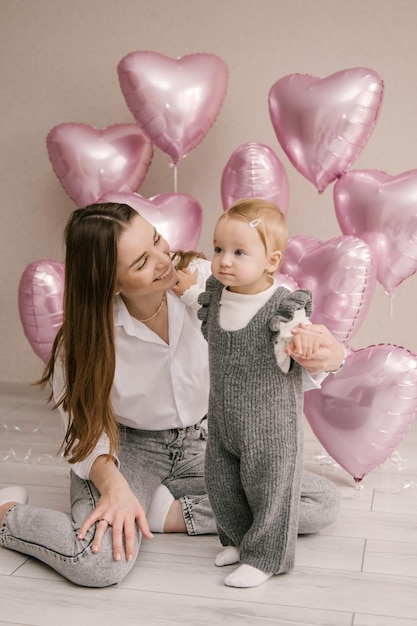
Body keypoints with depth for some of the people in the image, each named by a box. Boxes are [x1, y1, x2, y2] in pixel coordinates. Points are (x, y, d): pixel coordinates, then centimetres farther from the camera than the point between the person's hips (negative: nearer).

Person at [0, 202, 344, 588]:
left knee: (323, 503, -11)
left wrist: (327, 353, -38)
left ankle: (168, 511, -8)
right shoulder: (84, 339, -21)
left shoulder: (206, 281, -19)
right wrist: (111, 482, -32)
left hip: (204, 443, 4)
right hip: (129, 448, -4)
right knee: (102, 561, -33)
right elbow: (86, 427, -11)